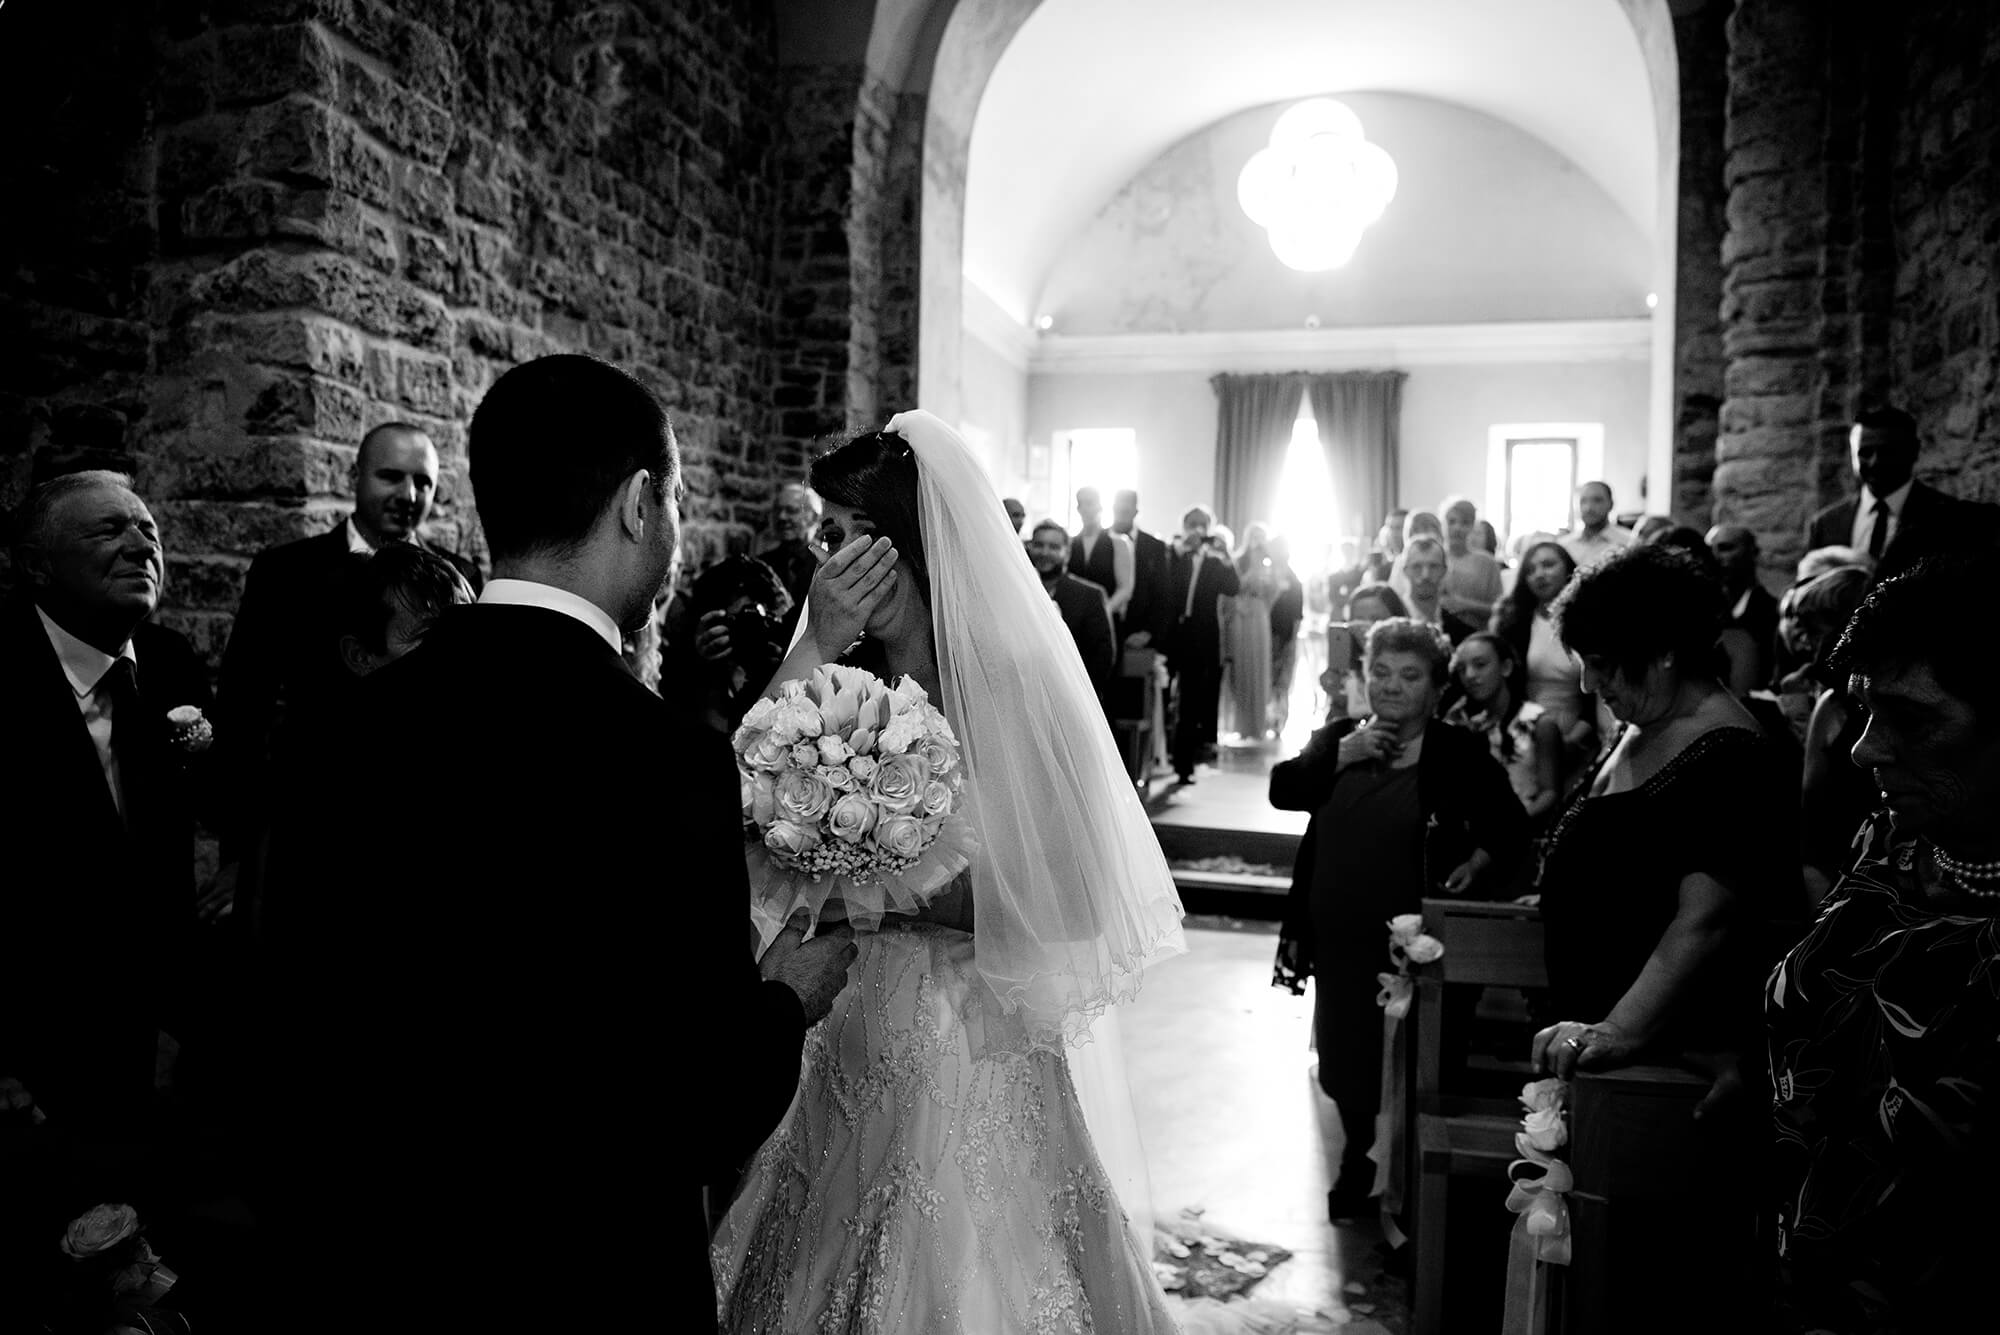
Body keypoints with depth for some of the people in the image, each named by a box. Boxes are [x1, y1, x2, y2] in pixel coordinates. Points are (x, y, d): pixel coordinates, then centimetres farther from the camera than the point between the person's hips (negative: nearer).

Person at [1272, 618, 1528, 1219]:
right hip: (1339, 942, 4)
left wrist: (1476, 864, -17)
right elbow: (1282, 790, -8)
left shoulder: (1460, 753, -4)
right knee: (1345, 1063, 17)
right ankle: (1358, 1161, 41)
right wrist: (1342, 755, -17)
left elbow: (1509, 829, -1)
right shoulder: (1338, 738, 6)